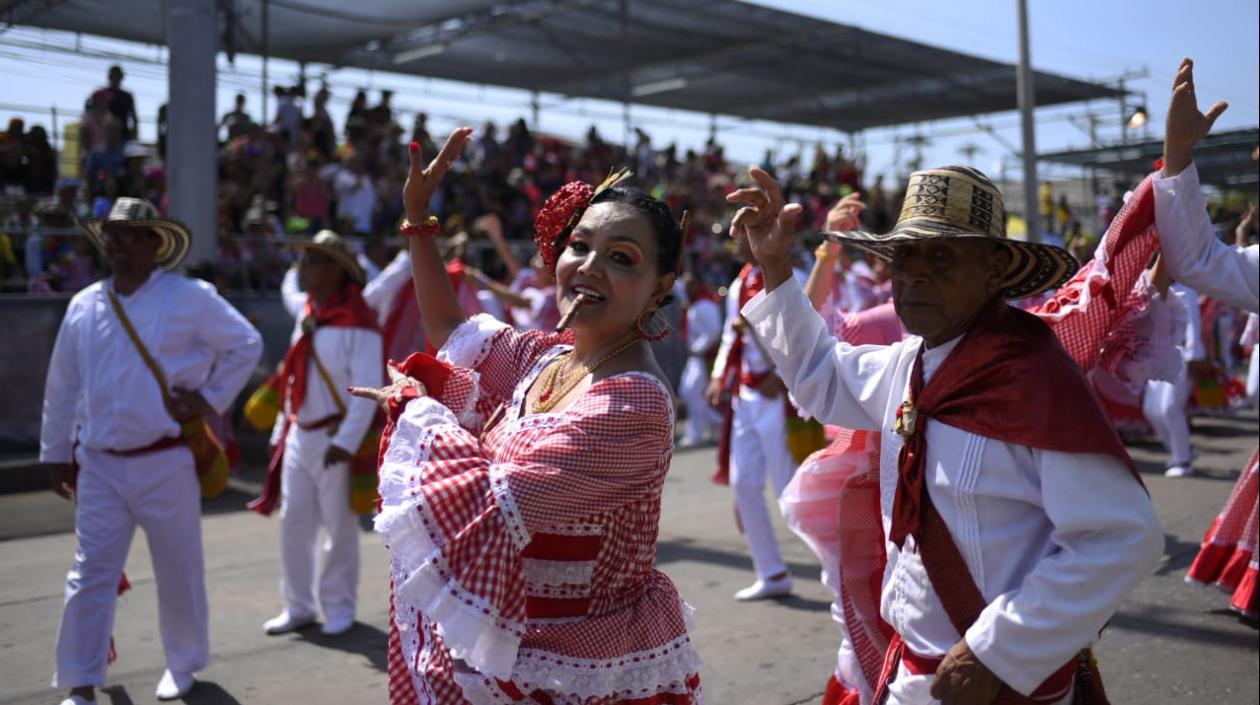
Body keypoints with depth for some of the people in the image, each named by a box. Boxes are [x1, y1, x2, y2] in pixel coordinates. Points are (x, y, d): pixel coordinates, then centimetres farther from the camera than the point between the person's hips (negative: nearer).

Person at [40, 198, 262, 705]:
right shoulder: (83, 306, 5)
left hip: (165, 464, -3)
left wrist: (210, 398, -5)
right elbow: (62, 386, 12)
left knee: (179, 572, 10)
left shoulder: (190, 299, -8)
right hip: (99, 467, 3)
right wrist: (55, 452, 14)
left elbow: (246, 344, 1)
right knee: (90, 576, 2)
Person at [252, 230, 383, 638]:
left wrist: (346, 442, -23)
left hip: (334, 438, -7)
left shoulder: (356, 321, -15)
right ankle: (299, 606, 24)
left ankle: (339, 609, 18)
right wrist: (282, 428, 18)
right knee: (293, 522, 11)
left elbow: (367, 390, -19)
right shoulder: (305, 310, 9)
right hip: (298, 434, 7)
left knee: (339, 527, 4)